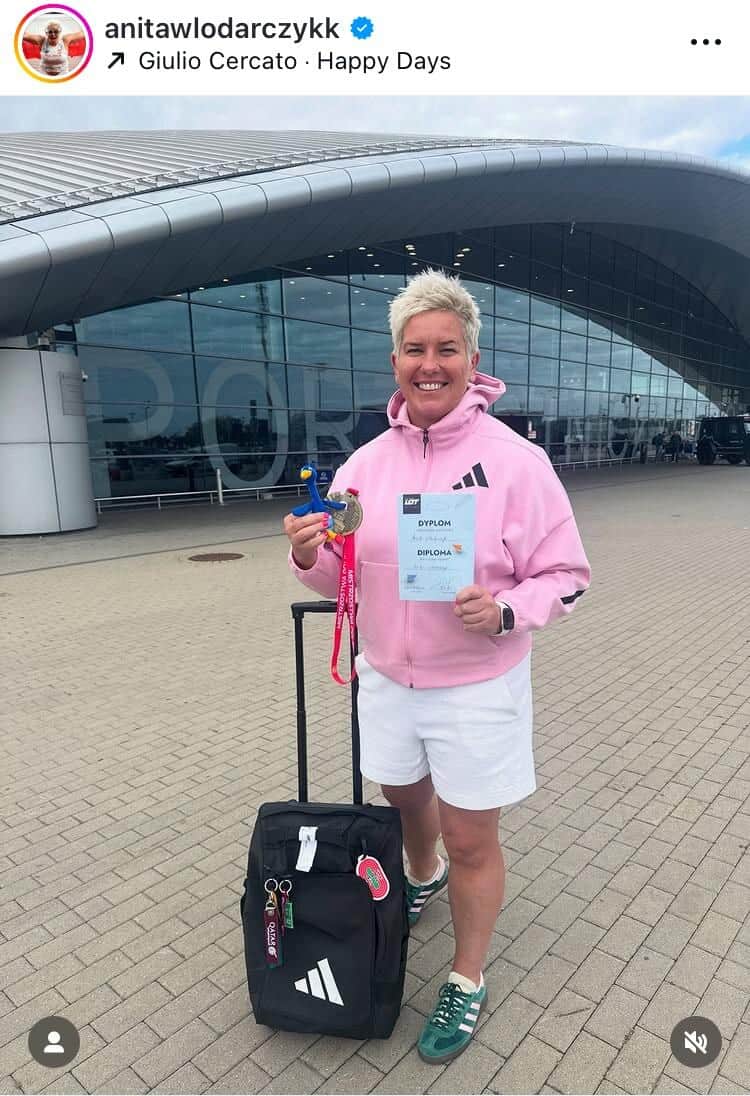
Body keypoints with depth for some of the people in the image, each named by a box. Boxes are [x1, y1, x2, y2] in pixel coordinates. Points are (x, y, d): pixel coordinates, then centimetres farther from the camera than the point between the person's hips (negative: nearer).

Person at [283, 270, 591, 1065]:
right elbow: (338, 576, 3)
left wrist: (506, 611, -29)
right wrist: (308, 556, -18)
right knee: (405, 797, 28)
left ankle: (467, 982, 40)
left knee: (471, 843, 11)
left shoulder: (515, 461, -16)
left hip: (477, 687, -4)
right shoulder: (366, 462, -3)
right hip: (386, 679, 5)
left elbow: (566, 575, -10)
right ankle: (422, 879, 62)